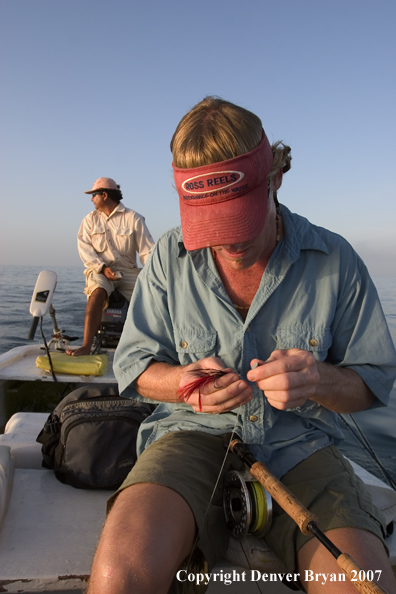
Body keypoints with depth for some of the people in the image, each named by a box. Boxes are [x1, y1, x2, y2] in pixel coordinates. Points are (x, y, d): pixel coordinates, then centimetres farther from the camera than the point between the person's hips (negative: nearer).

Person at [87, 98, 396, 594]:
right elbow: (132, 365, 4)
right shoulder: (169, 257, -3)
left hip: (298, 443, 2)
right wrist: (184, 382, -19)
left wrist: (318, 381, -21)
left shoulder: (335, 260, -4)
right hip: (196, 435, 0)